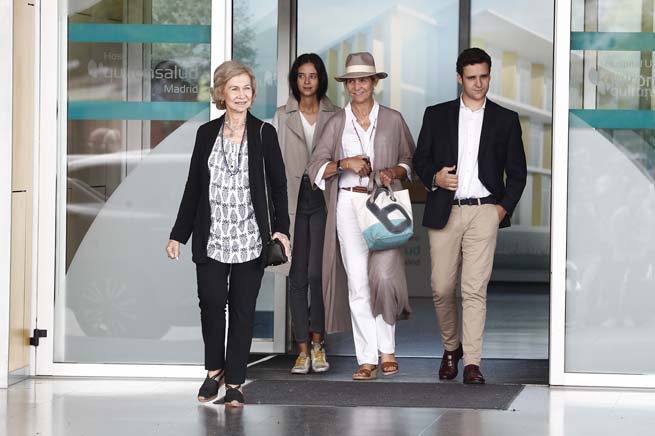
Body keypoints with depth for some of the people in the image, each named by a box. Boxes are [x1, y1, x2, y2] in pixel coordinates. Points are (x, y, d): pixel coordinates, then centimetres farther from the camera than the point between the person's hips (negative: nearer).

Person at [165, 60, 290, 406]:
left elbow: (278, 185, 3)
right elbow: (193, 187, 11)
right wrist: (178, 234, 9)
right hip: (212, 236, 1)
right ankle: (214, 369, 12)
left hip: (250, 238, -1)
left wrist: (281, 228, -10)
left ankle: (234, 383, 10)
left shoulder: (264, 134, 2)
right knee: (211, 301, -10)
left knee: (242, 309, 1)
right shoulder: (207, 133, 7)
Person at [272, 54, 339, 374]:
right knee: (297, 276, 1)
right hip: (293, 200, 1)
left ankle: (317, 342, 7)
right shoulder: (283, 117, 9)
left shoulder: (334, 116, 8)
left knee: (317, 273, -10)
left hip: (323, 199, -1)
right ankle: (302, 349, 6)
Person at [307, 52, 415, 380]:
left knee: (383, 275, -16)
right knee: (357, 282, -2)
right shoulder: (336, 123, 9)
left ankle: (387, 349, 2)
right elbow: (316, 169, 5)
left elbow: (411, 161, 15)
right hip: (348, 204, 1)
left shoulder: (393, 120, 8)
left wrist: (395, 171, -7)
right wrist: (344, 163, -13)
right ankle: (367, 359, 1)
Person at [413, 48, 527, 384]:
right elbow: (420, 158, 14)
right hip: (444, 213, 1)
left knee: (475, 289, -10)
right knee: (442, 288, 3)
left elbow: (517, 172, 12)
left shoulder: (505, 120, 10)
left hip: (484, 211, -1)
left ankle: (472, 363, -10)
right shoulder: (436, 115, 11)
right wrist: (434, 177, -7)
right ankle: (451, 347, 26)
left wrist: (504, 206, -2)